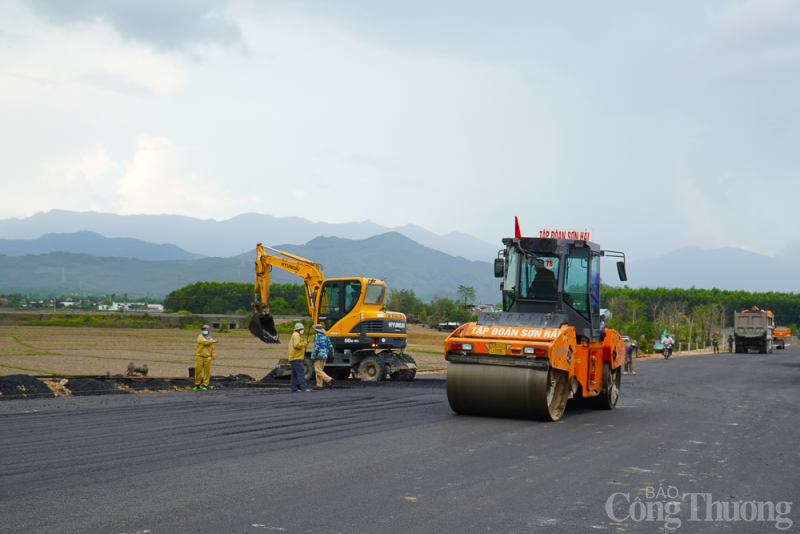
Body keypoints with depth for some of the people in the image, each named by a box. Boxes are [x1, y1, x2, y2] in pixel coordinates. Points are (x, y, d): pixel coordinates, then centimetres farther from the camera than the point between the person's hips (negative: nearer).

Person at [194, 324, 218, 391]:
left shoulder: (210, 339, 16)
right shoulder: (200, 337, 3)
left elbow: (212, 348, 21)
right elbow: (204, 342, -16)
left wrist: (213, 355, 3)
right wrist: (214, 341, -9)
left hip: (207, 357, 3)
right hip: (199, 356, -3)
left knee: (207, 371, -2)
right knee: (198, 371, -3)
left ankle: (205, 385, 3)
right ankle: (197, 385, 9)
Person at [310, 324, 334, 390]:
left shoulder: (317, 336, -11)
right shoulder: (326, 336, 11)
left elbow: (316, 347, -18)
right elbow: (330, 346, 12)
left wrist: (313, 357, -15)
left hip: (318, 355, -8)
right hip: (325, 355, 8)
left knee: (318, 371, -7)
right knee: (320, 370, 14)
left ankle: (329, 379, -23)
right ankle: (319, 385, 13)